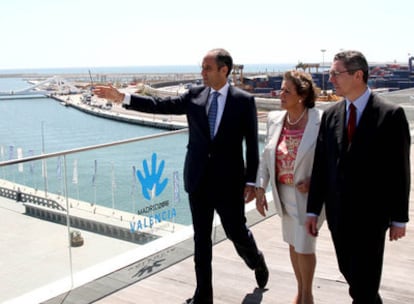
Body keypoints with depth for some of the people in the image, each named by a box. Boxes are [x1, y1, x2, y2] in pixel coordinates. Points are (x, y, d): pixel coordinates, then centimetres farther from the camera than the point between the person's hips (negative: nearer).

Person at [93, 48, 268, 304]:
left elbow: (252, 145, -7)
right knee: (201, 238, 10)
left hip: (229, 182, -3)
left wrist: (251, 181, -9)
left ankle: (258, 262, 44)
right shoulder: (195, 94, 3)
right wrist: (122, 98, -7)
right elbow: (161, 105, -1)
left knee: (237, 233, 10)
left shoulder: (244, 100, -7)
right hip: (198, 180, 3)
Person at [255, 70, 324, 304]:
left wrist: (314, 182, -21)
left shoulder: (321, 121, -17)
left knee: (304, 247, 3)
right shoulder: (275, 119, -1)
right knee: (293, 243, 18)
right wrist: (260, 190, 2)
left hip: (308, 195, -5)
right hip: (284, 193, 5)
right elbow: (266, 157, 5)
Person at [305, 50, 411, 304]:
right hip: (338, 212, 5)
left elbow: (399, 169, -8)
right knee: (350, 272, 18)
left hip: (371, 214, -5)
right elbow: (321, 165, 5)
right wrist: (313, 209, 5)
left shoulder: (390, 114, -10)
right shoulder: (330, 115, 4)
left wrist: (399, 218, -6)